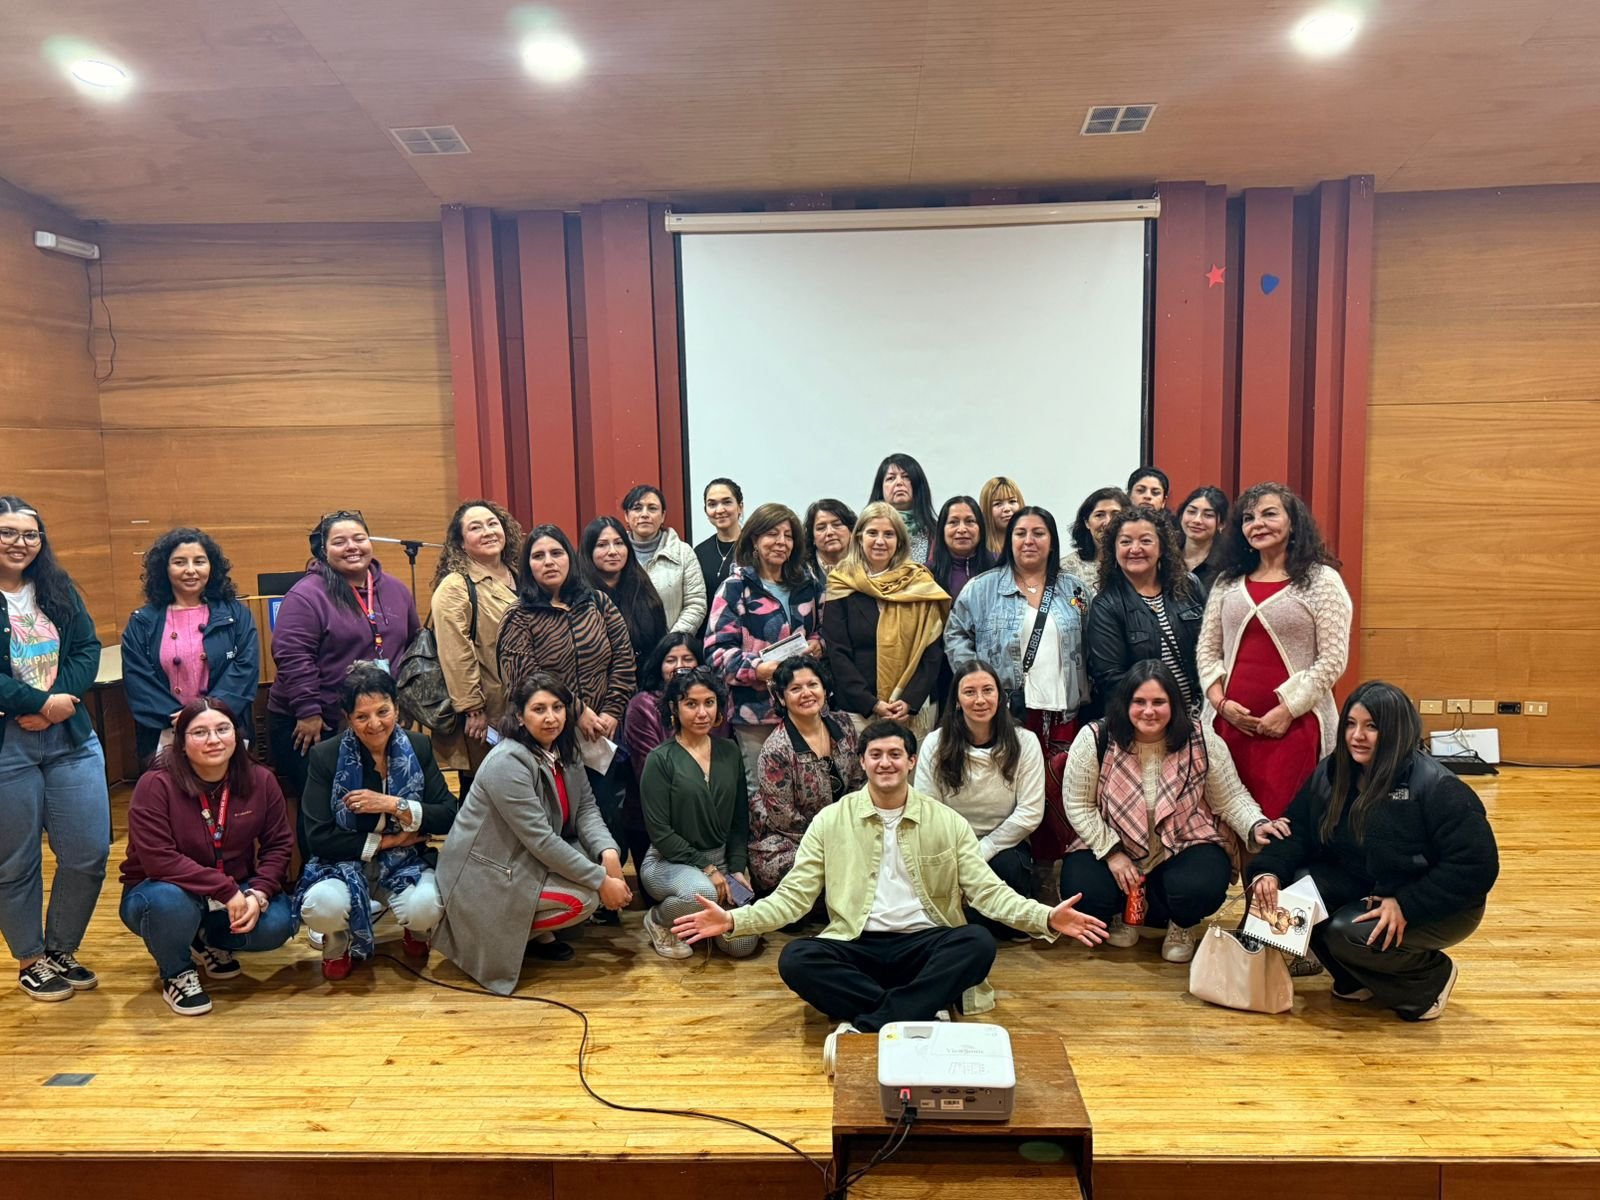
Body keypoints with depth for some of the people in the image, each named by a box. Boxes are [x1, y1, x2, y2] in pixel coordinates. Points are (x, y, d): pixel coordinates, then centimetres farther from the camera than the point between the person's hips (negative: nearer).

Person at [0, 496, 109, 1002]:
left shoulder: (59, 589, 9)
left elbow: (89, 649, 3)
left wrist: (59, 701, -13)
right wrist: (41, 703, -17)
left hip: (72, 739, 4)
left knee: (90, 853, 4)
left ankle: (62, 950, 25)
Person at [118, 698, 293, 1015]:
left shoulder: (261, 781, -9)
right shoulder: (156, 785, -20)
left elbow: (279, 845, -5)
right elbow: (159, 860, -27)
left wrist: (258, 894, -23)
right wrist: (226, 890, -31)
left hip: (236, 892, 4)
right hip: (162, 891, -3)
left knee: (277, 924, -23)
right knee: (171, 901, -38)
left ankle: (210, 942, 14)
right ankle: (175, 973, -3)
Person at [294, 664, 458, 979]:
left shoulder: (418, 748, -3)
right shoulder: (326, 756, -9)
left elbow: (449, 817, -6)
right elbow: (318, 838, -12)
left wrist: (394, 805, -19)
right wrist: (386, 841, -12)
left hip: (407, 862, 1)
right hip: (343, 863, -1)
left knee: (425, 907, -32)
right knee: (322, 906, -35)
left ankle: (414, 932, 10)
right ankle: (339, 944, 5)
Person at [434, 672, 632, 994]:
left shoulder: (564, 750, 0)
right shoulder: (508, 763, -26)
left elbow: (586, 808, -3)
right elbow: (541, 839, -28)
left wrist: (608, 852, -22)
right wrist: (601, 881, -25)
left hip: (528, 860, 9)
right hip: (489, 878, -9)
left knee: (608, 855, -5)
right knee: (583, 900, -21)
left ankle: (535, 932, 9)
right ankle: (508, 936, 2)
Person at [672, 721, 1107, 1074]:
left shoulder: (948, 822, 6)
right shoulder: (830, 821, 4)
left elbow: (987, 890, 1)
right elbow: (793, 895, 1)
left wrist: (1047, 919, -17)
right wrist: (734, 921, -16)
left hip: (926, 946, 1)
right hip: (857, 948, 0)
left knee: (979, 943, -30)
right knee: (795, 959, -30)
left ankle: (865, 1027, -31)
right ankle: (920, 1021, -28)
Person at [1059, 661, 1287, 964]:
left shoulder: (1202, 741, -10)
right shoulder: (1095, 739, -14)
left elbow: (1230, 798, -2)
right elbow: (1078, 804, -8)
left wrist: (1255, 826, -23)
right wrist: (1112, 852, -15)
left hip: (1184, 847, 0)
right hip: (1112, 846, 0)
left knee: (1202, 888, -32)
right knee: (1082, 890, -26)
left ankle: (1181, 924, 10)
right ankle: (1128, 909, 14)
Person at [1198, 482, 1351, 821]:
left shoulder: (1321, 580, 0)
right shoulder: (1227, 581, 14)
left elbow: (1333, 659, -6)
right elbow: (1206, 649, 13)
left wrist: (1287, 710, -11)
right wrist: (1220, 701, -2)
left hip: (1293, 724, -4)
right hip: (1230, 721, 4)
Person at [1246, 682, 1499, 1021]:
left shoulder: (1435, 786, -21)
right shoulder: (1330, 774, -4)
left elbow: (1476, 865, -22)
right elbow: (1297, 833, -6)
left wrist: (1406, 906, -28)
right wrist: (1269, 871, -27)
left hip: (1434, 906, -6)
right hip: (1364, 890, 6)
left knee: (1347, 933, -29)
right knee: (1296, 886, -20)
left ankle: (1432, 978, 4)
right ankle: (1355, 979, 6)